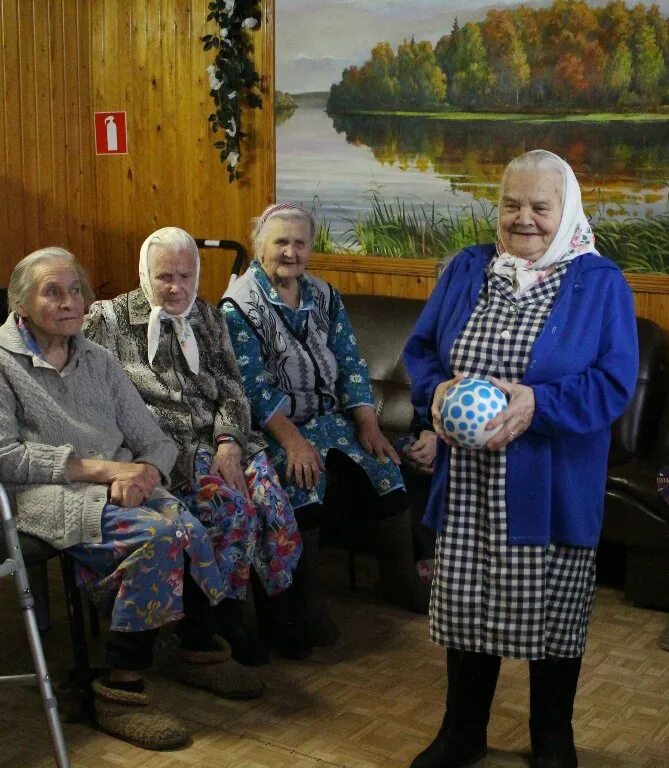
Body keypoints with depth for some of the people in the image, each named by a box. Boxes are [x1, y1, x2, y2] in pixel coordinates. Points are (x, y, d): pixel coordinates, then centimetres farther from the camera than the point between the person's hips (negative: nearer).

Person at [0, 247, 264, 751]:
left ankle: (201, 653, -5)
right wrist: (101, 468, -14)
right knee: (159, 533, -30)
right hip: (49, 496, -5)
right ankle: (119, 693, -18)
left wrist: (144, 472, -10)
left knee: (184, 530, -28)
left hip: (124, 488, 5)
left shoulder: (97, 360, 19)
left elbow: (155, 441, 15)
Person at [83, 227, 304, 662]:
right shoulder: (111, 319, 4)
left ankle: (282, 604, 1)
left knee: (274, 502, -21)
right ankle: (228, 616, -7)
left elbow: (232, 389, 11)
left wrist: (229, 443, -8)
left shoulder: (208, 318, 17)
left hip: (223, 440, 4)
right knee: (234, 507, -28)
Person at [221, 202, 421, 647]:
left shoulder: (324, 297, 11)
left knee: (388, 471, -14)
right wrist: (292, 440, -23)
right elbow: (253, 385, -14)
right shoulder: (240, 305, -6)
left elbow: (351, 363, 8)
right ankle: (307, 600, -16)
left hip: (331, 414, 5)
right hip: (275, 425, -5)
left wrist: (368, 425, -4)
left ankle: (401, 579, 5)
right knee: (303, 484, -32)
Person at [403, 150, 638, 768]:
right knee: (465, 602, 13)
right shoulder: (466, 270, 8)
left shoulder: (600, 283, -3)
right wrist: (437, 390, -12)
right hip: (467, 485, 3)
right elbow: (420, 349, 10)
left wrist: (537, 404, -24)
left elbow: (614, 382, -10)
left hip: (554, 489, -3)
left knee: (550, 612, 9)